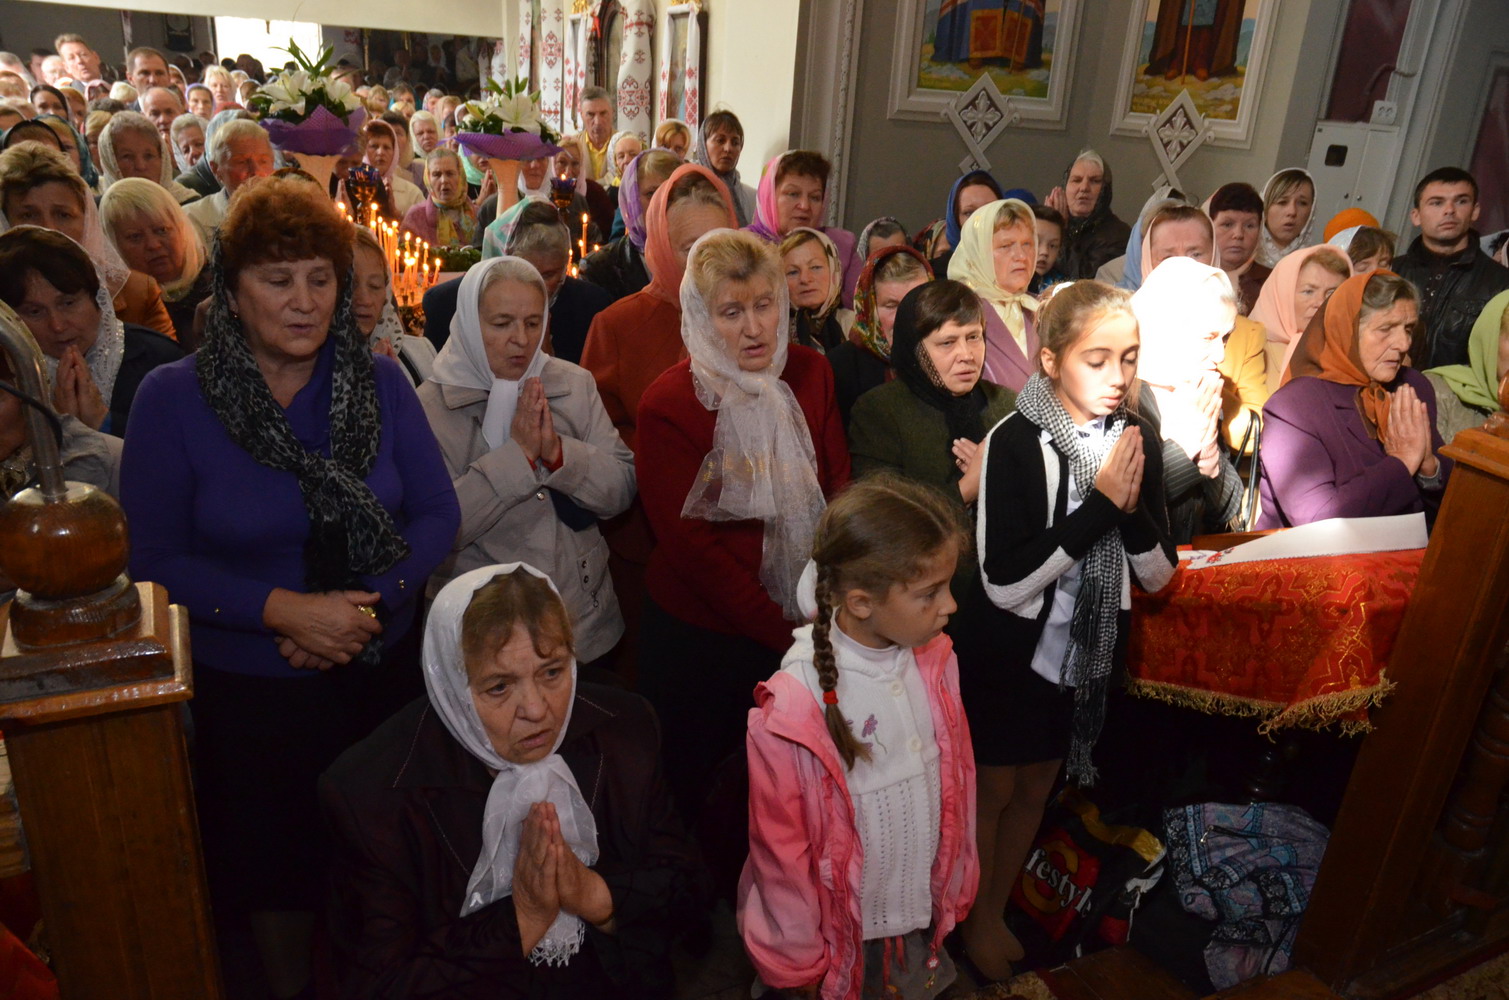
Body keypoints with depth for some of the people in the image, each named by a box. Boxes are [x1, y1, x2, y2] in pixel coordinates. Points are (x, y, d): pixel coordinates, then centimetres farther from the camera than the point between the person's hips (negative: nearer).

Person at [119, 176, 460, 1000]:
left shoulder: (379, 381, -4)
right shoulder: (172, 398, -9)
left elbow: (437, 513, -3)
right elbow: (152, 559, -9)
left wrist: (371, 602, -17)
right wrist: (284, 610, -20)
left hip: (385, 669, 2)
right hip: (248, 686, -1)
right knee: (276, 868, 18)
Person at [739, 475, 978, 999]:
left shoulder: (935, 662, -10)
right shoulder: (792, 709, -26)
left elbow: (955, 783, 3)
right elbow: (780, 852, -15)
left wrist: (956, 888, 11)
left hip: (925, 923, 5)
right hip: (842, 942, -4)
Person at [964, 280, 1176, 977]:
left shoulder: (1137, 441, -6)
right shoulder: (1016, 442, -22)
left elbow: (1159, 578, -4)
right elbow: (1003, 582, -28)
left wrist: (1133, 508, -22)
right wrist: (1099, 505, -27)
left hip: (1092, 654, 5)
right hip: (1014, 655, -5)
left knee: (1035, 788, 21)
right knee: (992, 790, 14)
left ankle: (996, 913, 44)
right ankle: (974, 924, 39)